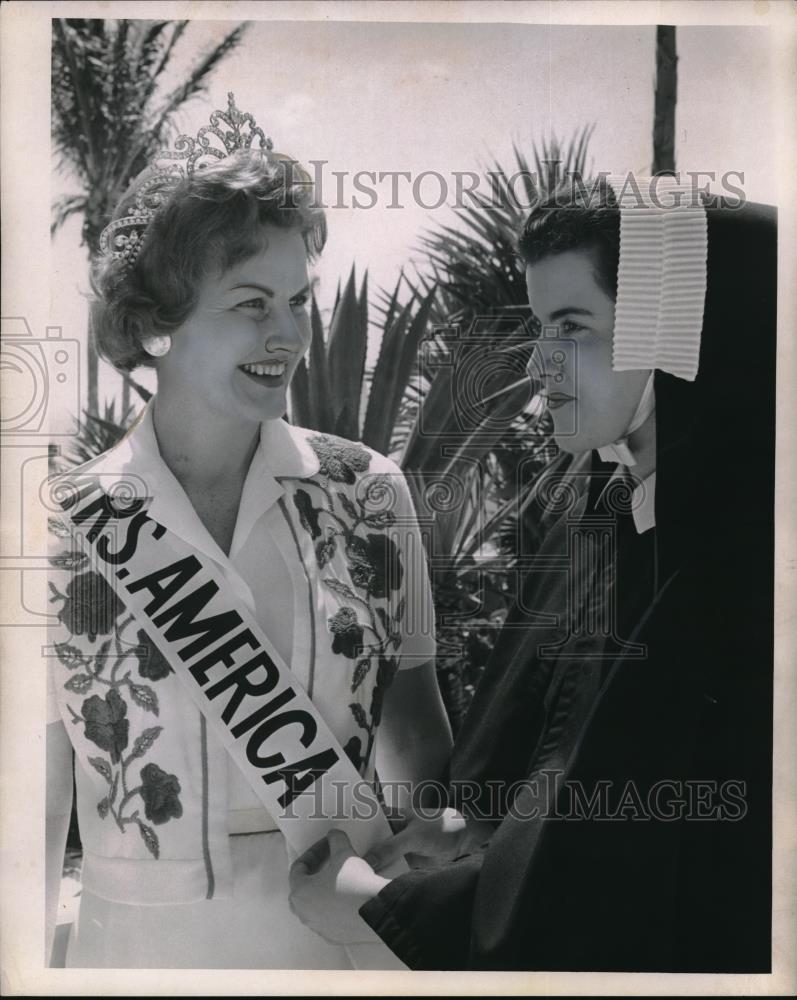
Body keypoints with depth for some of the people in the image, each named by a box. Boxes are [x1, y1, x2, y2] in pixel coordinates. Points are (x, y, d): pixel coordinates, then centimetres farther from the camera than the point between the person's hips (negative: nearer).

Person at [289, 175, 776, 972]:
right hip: (541, 908, 6)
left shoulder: (740, 566, -28)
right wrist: (482, 819, -7)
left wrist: (377, 906, -17)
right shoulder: (597, 502, -4)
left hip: (659, 939, -6)